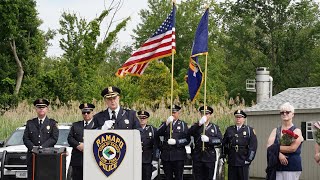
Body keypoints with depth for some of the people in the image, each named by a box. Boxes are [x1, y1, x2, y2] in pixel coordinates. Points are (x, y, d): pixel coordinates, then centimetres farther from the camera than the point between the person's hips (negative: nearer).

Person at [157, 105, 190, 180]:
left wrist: (176, 141, -15)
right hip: (166, 156, 2)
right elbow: (158, 133, -8)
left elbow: (187, 140, 0)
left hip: (178, 156, -2)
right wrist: (166, 123, -20)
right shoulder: (165, 124, 14)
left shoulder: (183, 124, 10)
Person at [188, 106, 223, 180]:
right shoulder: (196, 126, 10)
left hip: (210, 157, 0)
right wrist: (200, 123, -28)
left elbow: (220, 140, -2)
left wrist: (208, 139, -19)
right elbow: (190, 132, -13)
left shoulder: (215, 127, 11)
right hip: (198, 156, 0)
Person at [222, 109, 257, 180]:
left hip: (243, 163, -2)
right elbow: (224, 144, 15)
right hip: (231, 162, 2)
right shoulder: (229, 130, 11)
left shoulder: (249, 130, 3)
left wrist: (249, 159, -7)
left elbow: (253, 146, -2)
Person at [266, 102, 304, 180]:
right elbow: (269, 146, 1)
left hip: (292, 167, -3)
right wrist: (279, 154, -17)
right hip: (277, 167, 4)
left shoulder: (296, 131, 1)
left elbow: (292, 148, -13)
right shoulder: (275, 131, 14)